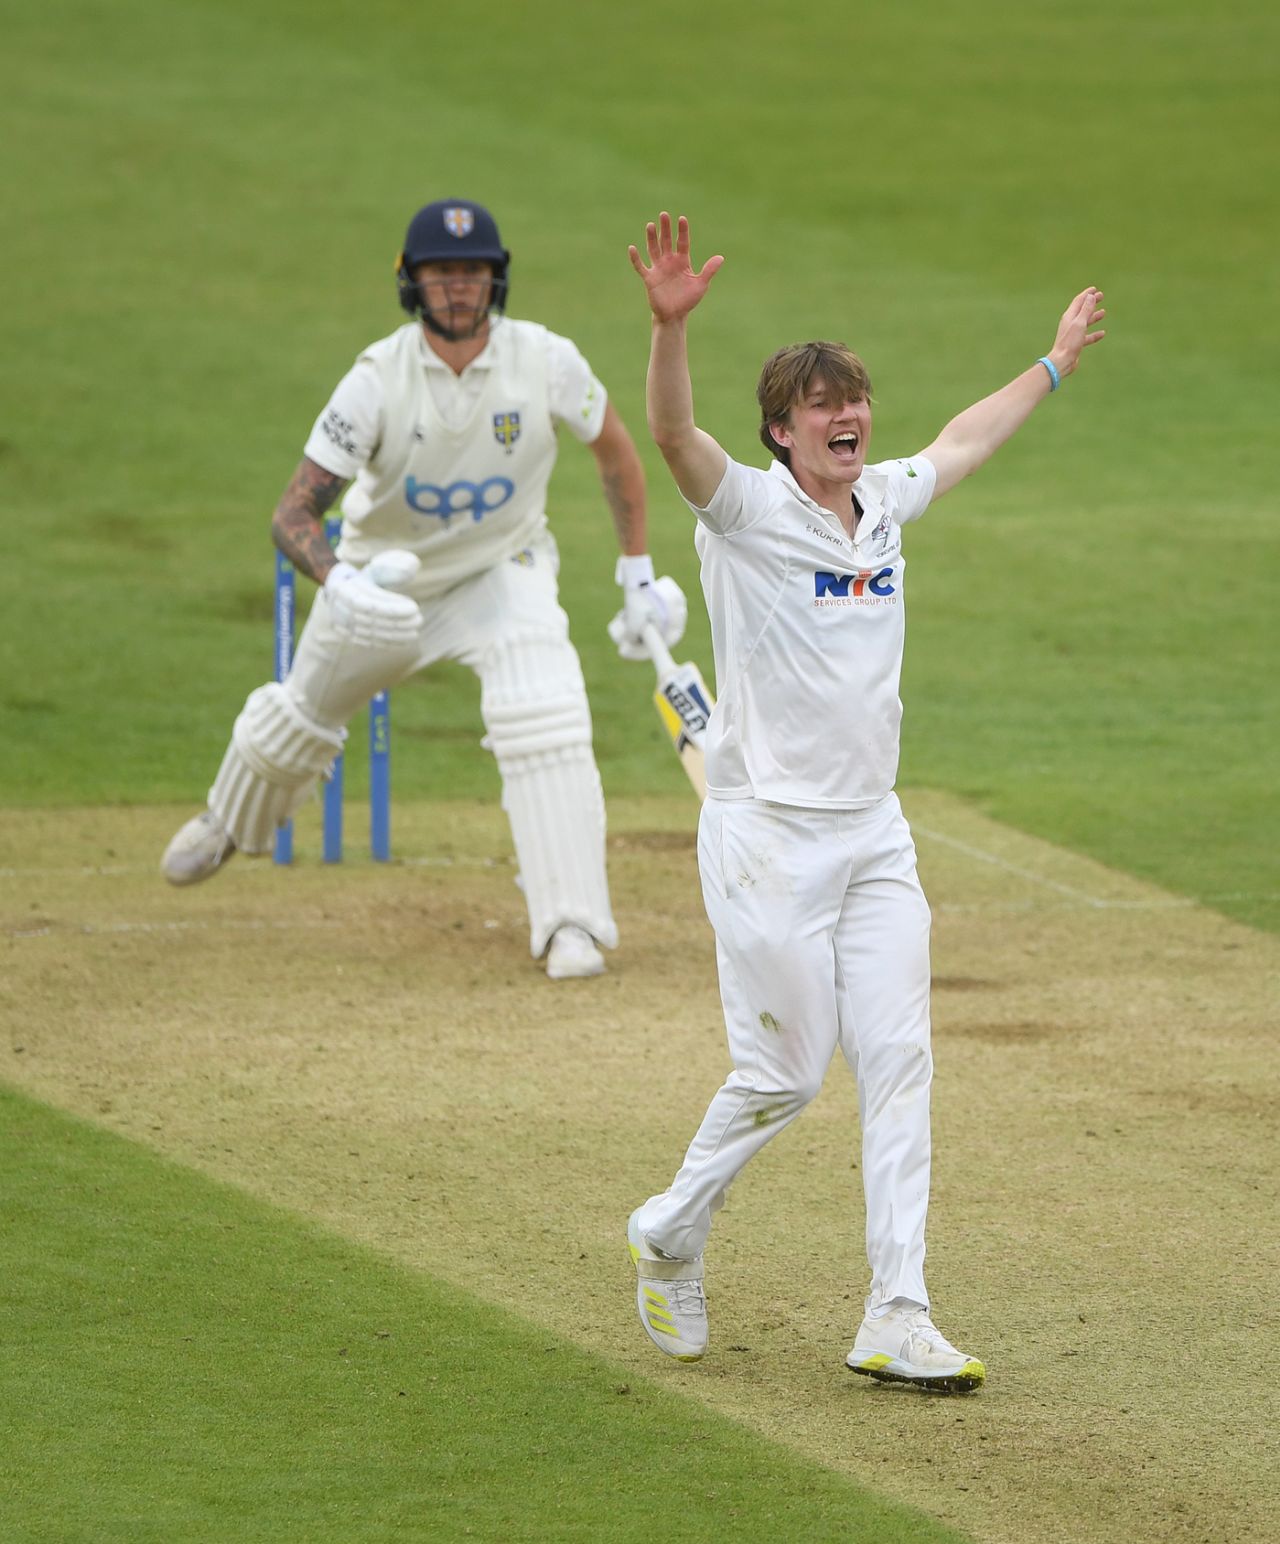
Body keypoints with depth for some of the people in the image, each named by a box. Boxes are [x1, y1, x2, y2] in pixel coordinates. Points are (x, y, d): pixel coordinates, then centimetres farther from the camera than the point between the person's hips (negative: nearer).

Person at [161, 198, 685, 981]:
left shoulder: (544, 360, -23)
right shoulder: (378, 380, -27)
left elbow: (615, 447, -2)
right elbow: (294, 512, -29)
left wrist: (639, 575, -1)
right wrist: (340, 583, -50)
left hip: (503, 571, -1)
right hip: (384, 575, 1)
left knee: (544, 719, -25)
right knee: (305, 713, 20)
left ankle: (572, 922, -21)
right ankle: (231, 822, 53)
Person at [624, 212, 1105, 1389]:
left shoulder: (884, 502, 10)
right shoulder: (748, 510, -9)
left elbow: (966, 441, 31)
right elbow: (673, 435, -29)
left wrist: (1055, 363, 43)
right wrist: (671, 324, -47)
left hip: (873, 838, 6)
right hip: (769, 837, -6)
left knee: (898, 1060, -1)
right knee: (785, 1071, -3)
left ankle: (898, 1320, -1)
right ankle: (671, 1237, 23)